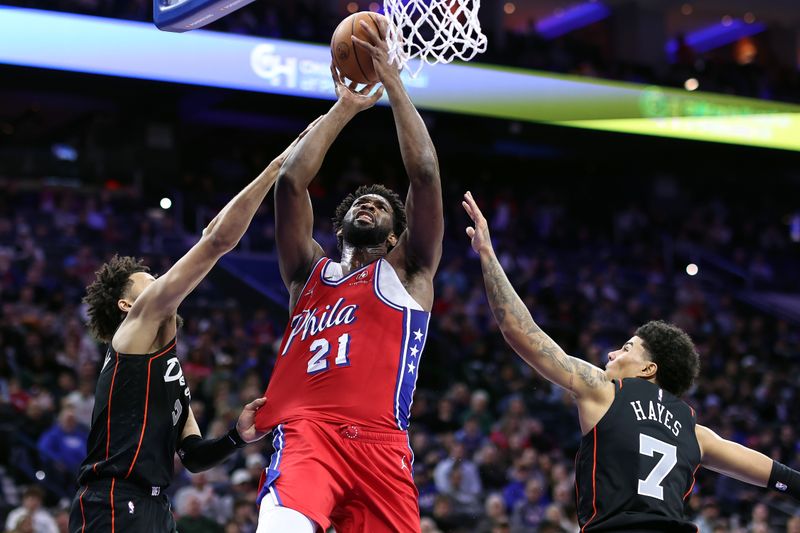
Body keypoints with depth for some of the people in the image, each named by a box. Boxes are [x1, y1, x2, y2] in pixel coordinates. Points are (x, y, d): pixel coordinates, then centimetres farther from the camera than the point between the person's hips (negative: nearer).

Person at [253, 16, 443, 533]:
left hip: (379, 443, 0)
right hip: (305, 433, 0)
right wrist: (344, 108, 19)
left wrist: (393, 81, 12)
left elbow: (425, 175, 10)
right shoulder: (310, 272, 26)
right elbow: (291, 180, 15)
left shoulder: (407, 272, 20)